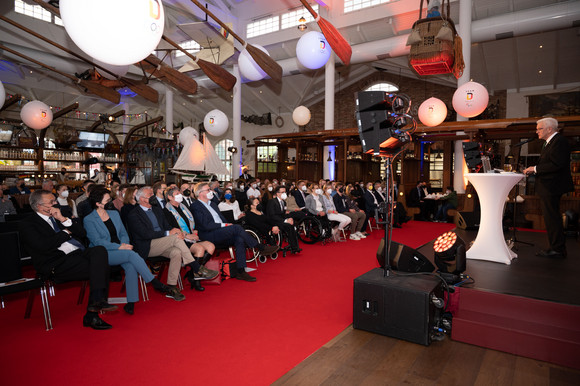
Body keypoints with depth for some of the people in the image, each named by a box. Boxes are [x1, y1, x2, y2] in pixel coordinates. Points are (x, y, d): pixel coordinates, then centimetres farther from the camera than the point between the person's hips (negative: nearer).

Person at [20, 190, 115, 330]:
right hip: (57, 264, -6)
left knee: (100, 250, -27)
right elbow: (43, 247, -12)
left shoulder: (58, 218, 25)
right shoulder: (28, 224, 5)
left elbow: (82, 233, 16)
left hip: (79, 253, 6)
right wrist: (65, 233, 0)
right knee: (101, 268, -27)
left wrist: (64, 219, 4)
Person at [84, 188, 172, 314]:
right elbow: (97, 242, -11)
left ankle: (131, 302, -27)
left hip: (120, 250, 5)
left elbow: (124, 234, 16)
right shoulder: (89, 220, -1)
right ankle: (155, 283, -28)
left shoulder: (114, 214, 16)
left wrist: (124, 244, -7)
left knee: (131, 265, -30)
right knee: (131, 254, -32)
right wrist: (119, 247, -20)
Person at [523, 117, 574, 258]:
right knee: (551, 217, 16)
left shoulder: (560, 141, -14)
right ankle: (556, 247, 25)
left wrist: (535, 169, -18)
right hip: (547, 188, 11)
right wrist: (533, 170, 5)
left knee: (552, 217, -6)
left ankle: (558, 249, 1)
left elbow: (557, 164, -24)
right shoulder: (550, 142, 19)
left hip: (552, 187, -11)